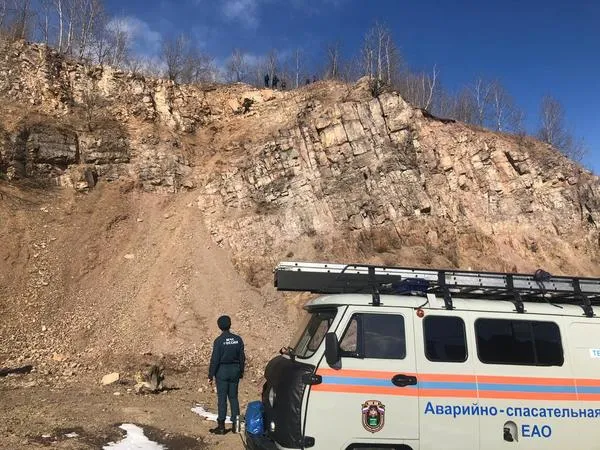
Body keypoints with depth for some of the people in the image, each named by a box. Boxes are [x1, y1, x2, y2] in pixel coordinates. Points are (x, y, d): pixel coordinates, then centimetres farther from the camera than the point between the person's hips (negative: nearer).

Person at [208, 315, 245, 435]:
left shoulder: (219, 341, -12)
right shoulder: (238, 339, 0)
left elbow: (214, 359, -12)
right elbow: (242, 357, 5)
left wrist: (210, 375, -5)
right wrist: (241, 372, 15)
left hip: (222, 371, -4)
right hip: (235, 371, 4)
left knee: (222, 398, 2)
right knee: (233, 397, 12)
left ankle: (221, 426, 7)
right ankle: (235, 424, 15)